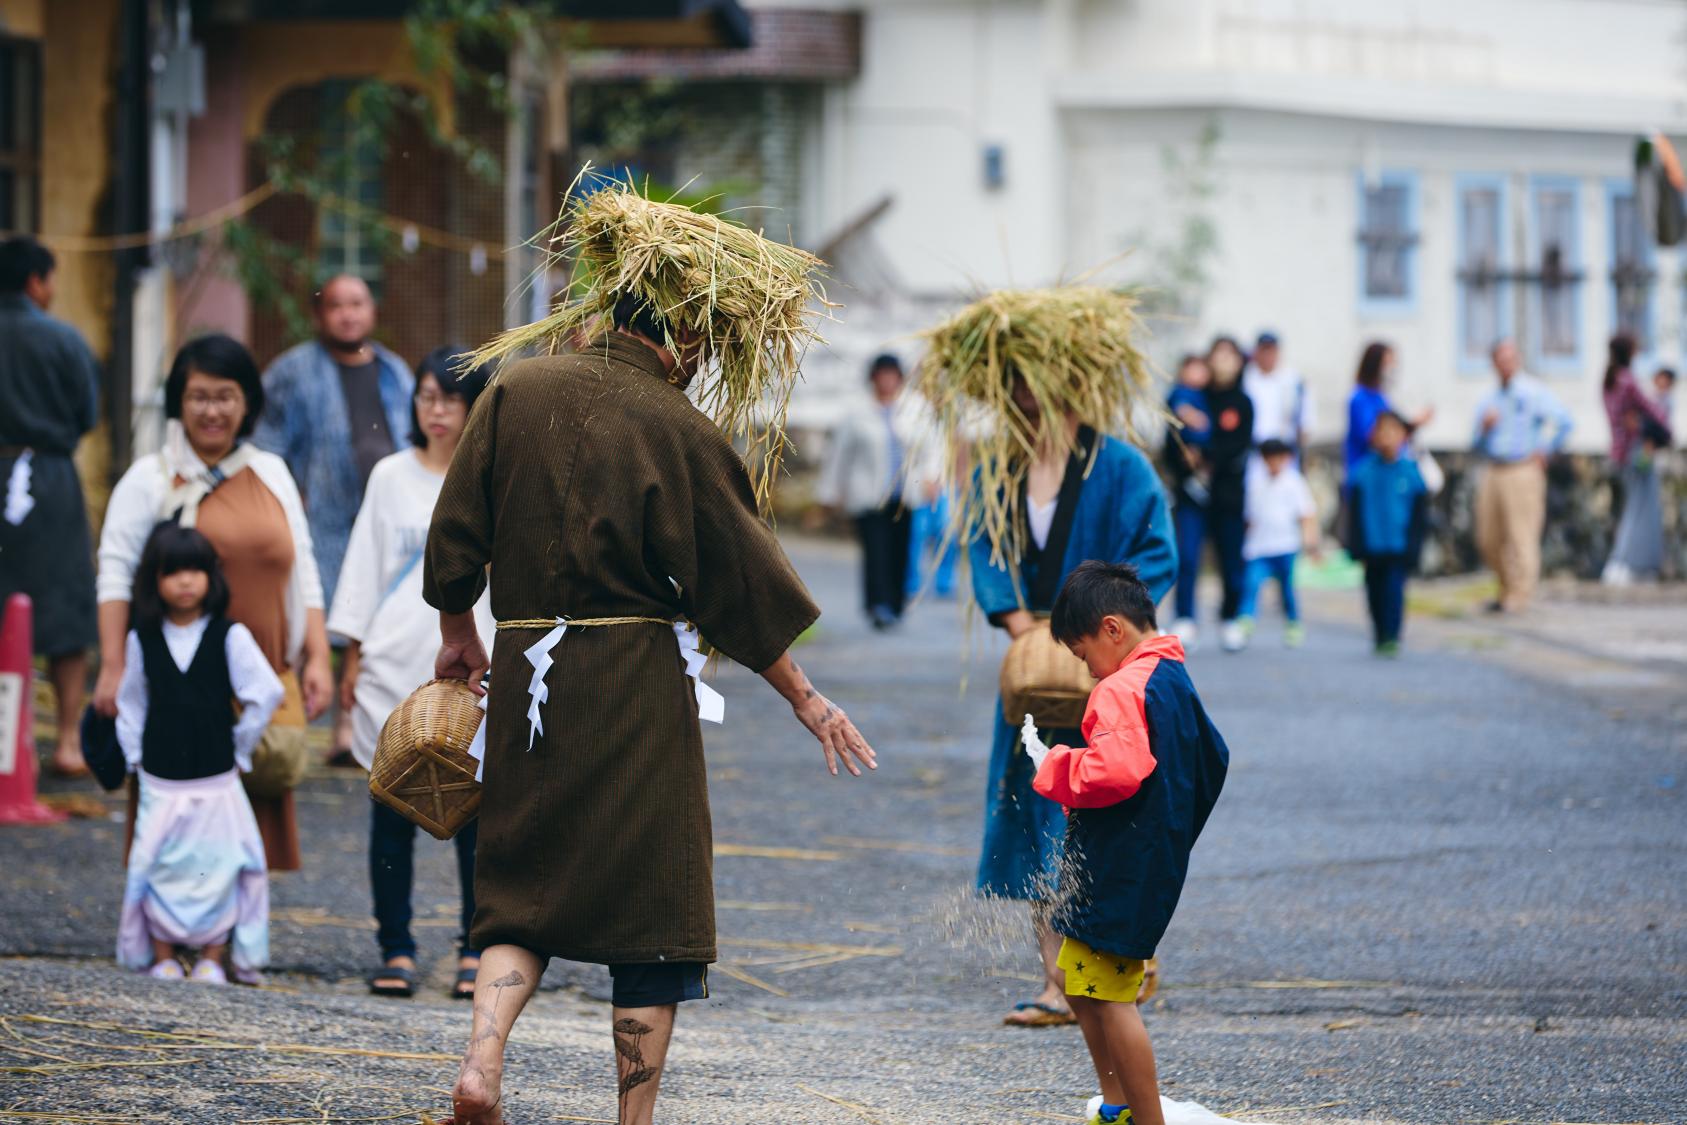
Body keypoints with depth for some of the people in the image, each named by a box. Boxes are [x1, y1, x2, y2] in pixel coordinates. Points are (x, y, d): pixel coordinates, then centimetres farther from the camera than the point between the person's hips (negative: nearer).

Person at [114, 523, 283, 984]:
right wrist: (135, 753, 6)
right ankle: (162, 957, 12)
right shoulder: (142, 640, 3)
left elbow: (266, 693, -3)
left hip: (216, 784, -1)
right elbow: (130, 702, 12)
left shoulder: (230, 637, -4)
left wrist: (241, 747, 1)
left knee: (218, 868, -1)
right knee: (159, 868, 1)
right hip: (161, 784, 1)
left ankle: (212, 958, 9)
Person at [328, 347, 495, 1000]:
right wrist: (352, 658, 5)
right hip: (394, 668, 1)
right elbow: (364, 567, 11)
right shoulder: (392, 477, 8)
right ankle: (395, 949, 8)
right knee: (392, 808, 2)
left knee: (476, 808, -3)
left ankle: (476, 949, 6)